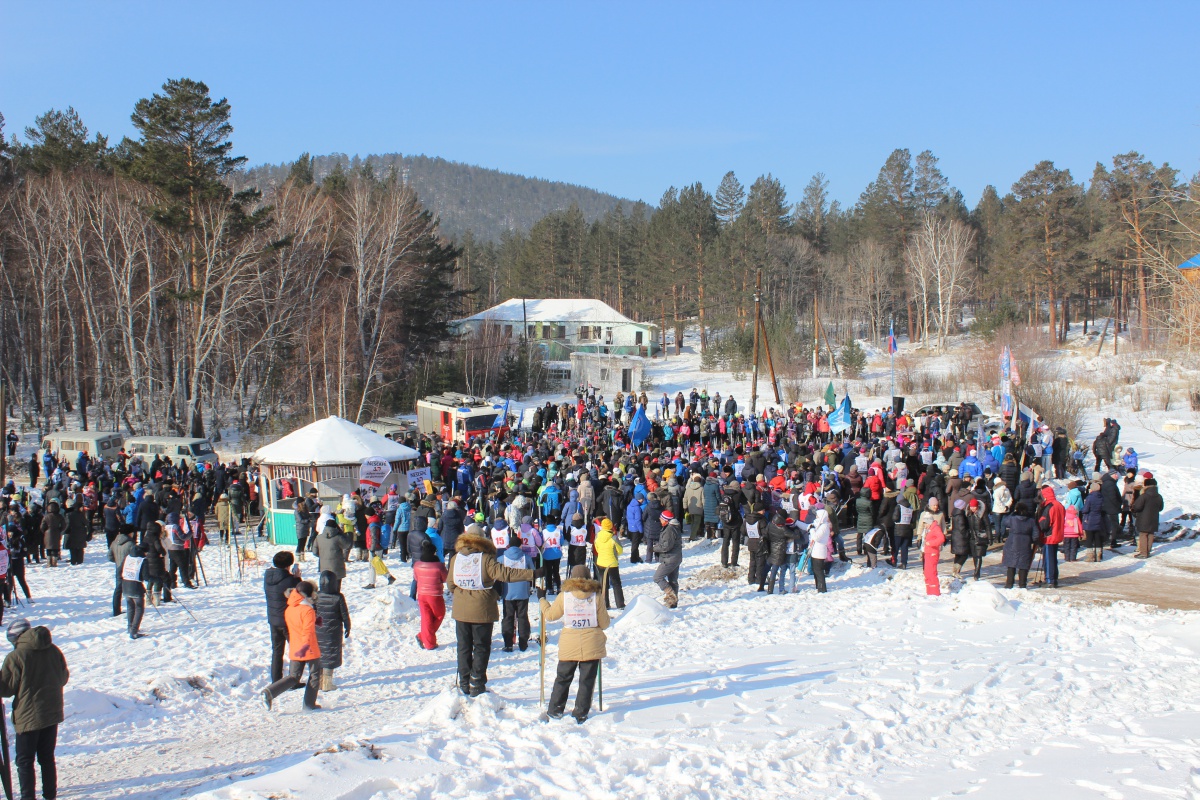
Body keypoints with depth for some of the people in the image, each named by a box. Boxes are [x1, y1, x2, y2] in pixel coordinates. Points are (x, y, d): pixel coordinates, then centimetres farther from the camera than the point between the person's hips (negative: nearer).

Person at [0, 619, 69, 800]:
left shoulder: (15, 657, -16)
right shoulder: (54, 651, 1)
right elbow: (64, 677, 13)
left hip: (28, 717, -6)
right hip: (52, 713, 6)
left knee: (25, 760, 5)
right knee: (47, 757, 17)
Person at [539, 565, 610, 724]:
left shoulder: (563, 596, -5)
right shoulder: (596, 597, -5)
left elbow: (550, 615, 8)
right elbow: (604, 623, 0)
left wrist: (542, 600, 23)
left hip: (569, 646, 1)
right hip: (592, 646, 0)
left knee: (563, 679, 14)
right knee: (587, 681, 7)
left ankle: (555, 710, 21)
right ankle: (580, 714, 8)